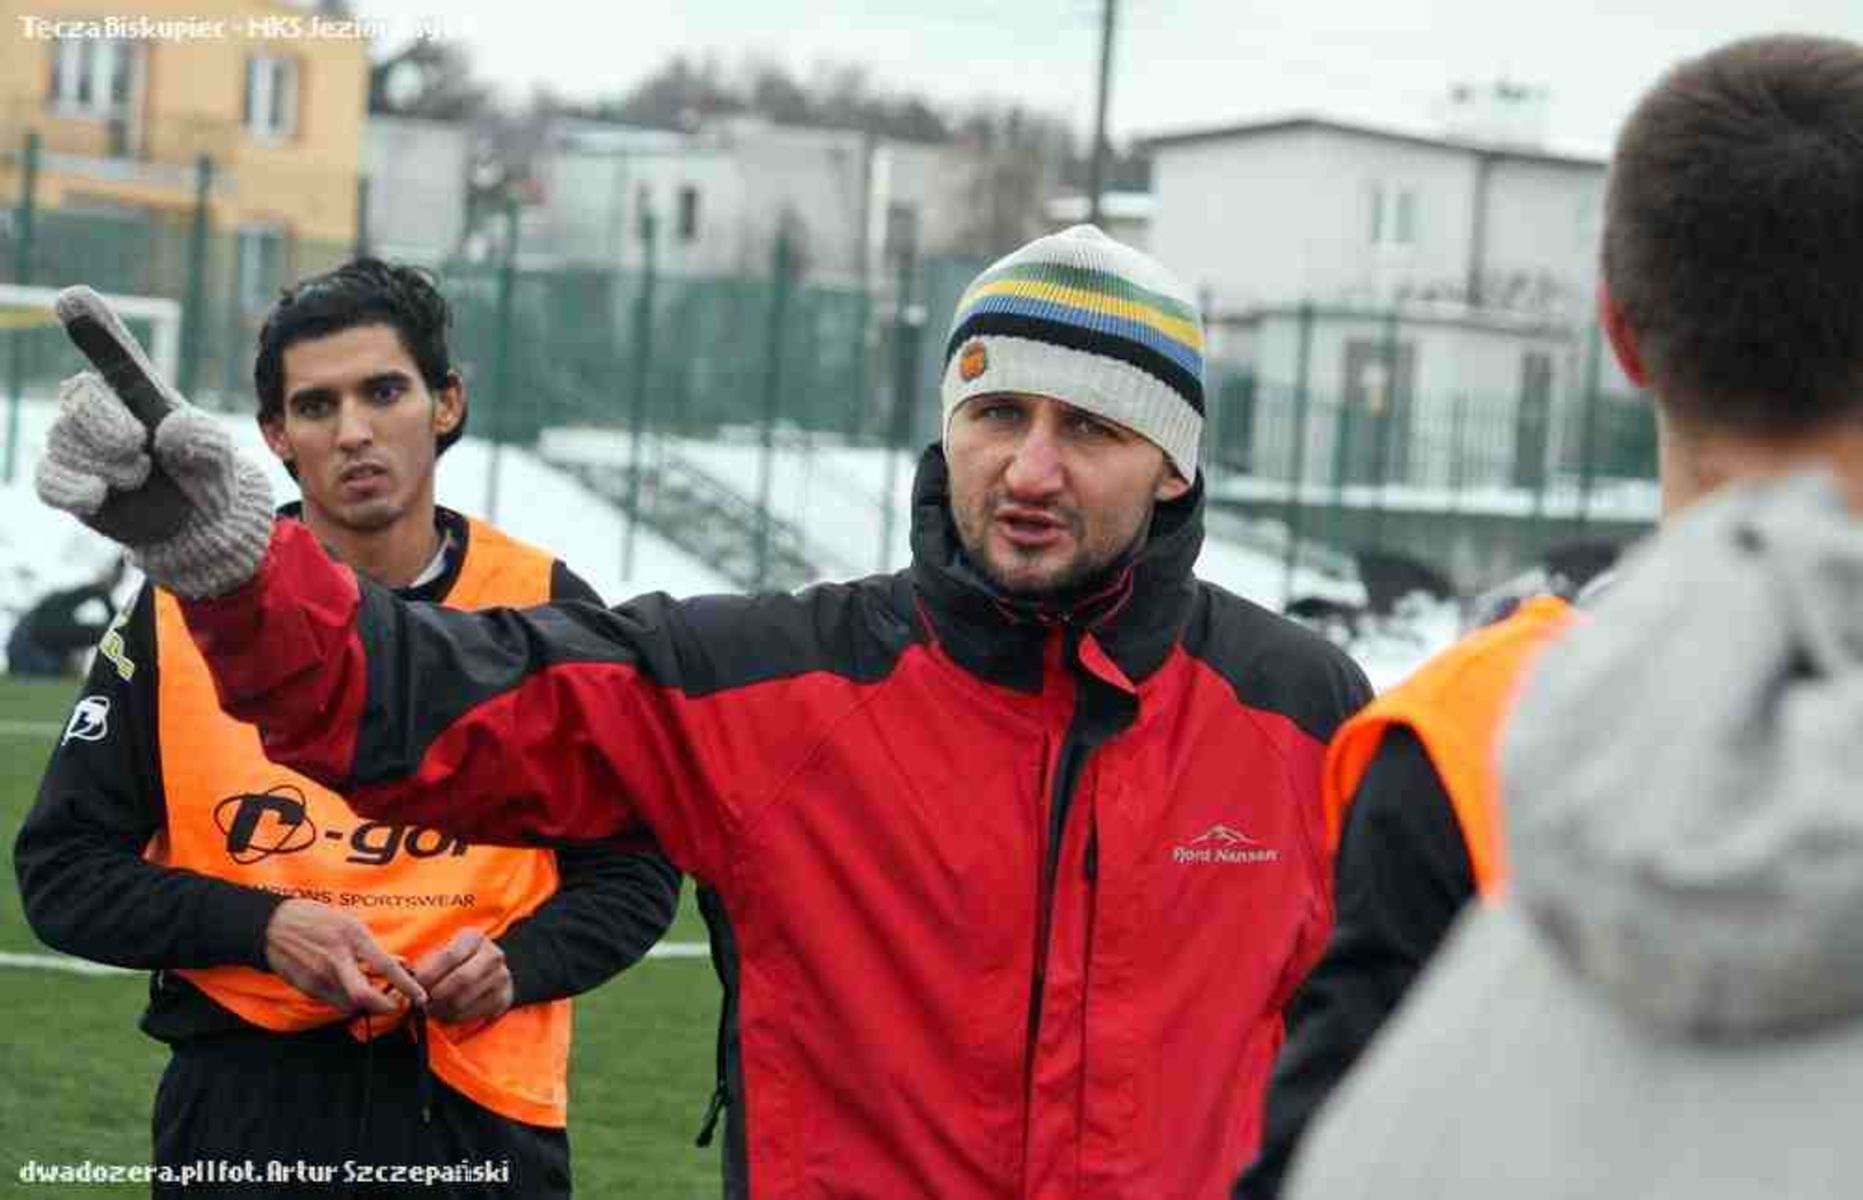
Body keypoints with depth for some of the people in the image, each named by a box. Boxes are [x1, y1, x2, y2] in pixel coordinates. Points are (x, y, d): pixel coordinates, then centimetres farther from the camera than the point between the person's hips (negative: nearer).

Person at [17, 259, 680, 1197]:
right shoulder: (181, 611, -1)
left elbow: (633, 875, 7)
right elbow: (63, 871, 1)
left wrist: (517, 962, -12)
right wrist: (262, 928, -13)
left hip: (477, 1112, 0)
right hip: (240, 1108, 0)